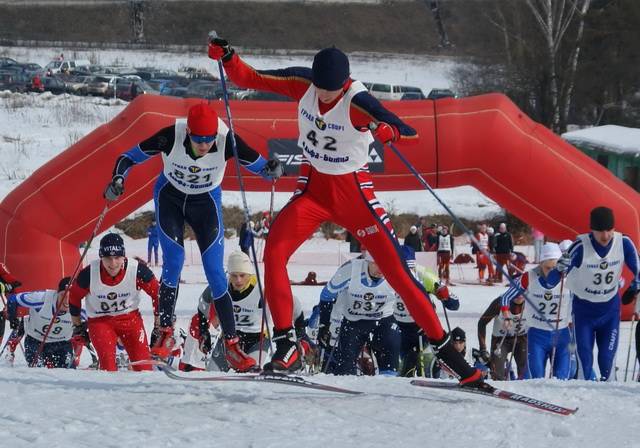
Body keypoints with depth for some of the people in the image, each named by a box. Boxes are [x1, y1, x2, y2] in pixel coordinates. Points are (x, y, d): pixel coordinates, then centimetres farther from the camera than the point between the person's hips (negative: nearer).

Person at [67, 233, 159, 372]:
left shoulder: (137, 270, -20)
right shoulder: (89, 274, -20)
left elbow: (157, 293, -4)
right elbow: (74, 297, -1)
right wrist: (78, 326, 9)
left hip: (130, 317, 1)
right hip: (99, 321, -1)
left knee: (142, 361, -11)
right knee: (107, 360, -25)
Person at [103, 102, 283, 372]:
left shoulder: (226, 141, -30)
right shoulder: (172, 136, -31)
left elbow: (257, 164, -21)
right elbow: (129, 157, -20)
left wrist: (271, 170, -44)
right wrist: (118, 180, -39)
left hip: (206, 202, 0)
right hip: (170, 197, 0)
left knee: (215, 271, -7)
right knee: (173, 260, -16)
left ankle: (232, 345, -3)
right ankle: (166, 334, -5)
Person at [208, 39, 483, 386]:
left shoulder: (357, 102, -23)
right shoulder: (301, 84, -11)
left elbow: (411, 132, -28)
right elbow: (247, 78, -1)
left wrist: (388, 131, -50)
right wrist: (227, 58, -20)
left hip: (353, 193, -3)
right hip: (313, 189, 3)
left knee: (396, 270, -6)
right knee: (274, 250, -21)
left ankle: (445, 349, 7)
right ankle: (286, 348, -16)